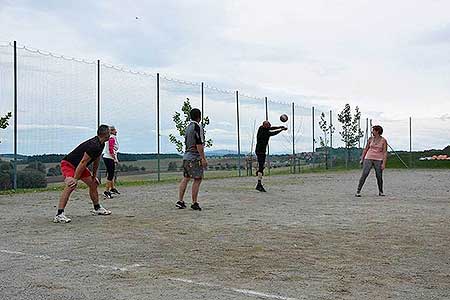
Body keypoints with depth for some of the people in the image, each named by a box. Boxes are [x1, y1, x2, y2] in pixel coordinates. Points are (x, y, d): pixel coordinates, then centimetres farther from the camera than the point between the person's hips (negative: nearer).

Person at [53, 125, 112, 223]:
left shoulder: (101, 144, 3)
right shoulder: (94, 145, -28)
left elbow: (96, 160, 16)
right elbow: (83, 162, -30)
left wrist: (94, 176, 20)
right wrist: (75, 179, -31)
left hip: (79, 166, 11)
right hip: (68, 164, -10)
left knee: (93, 184, 15)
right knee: (71, 186, -31)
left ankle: (97, 208, 33)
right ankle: (59, 215, -35)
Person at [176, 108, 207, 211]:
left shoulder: (188, 127, 15)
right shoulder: (198, 127, -11)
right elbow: (199, 144, -17)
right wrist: (203, 158, -16)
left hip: (186, 156, 8)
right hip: (195, 157, -8)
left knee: (185, 178, 9)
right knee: (197, 180, -2)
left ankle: (180, 201, 7)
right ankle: (194, 203, -1)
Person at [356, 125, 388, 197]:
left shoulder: (383, 141, -1)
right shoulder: (370, 139, 7)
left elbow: (385, 152, -4)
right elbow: (365, 149, 14)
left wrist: (384, 163, -11)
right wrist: (362, 159, 10)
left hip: (378, 160, -1)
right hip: (368, 158, 1)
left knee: (379, 176, 0)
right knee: (364, 175, -9)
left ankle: (380, 192, 21)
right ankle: (358, 191, -8)